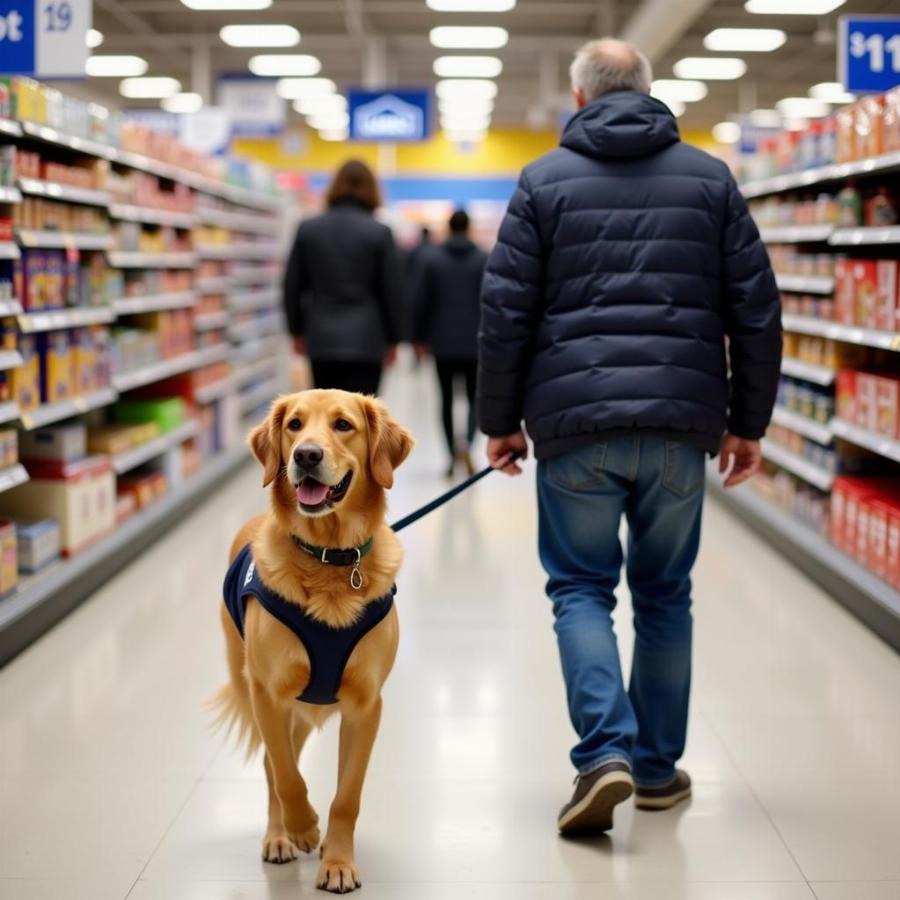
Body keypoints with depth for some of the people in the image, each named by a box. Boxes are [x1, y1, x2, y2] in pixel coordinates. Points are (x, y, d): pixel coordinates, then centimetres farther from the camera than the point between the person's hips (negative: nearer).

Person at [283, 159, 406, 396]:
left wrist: (297, 331, 18)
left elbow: (292, 285, 7)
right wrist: (393, 339, 8)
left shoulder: (308, 229, 3)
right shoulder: (379, 233, -6)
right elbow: (393, 290, -3)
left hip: (320, 340, 3)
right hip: (365, 341, -3)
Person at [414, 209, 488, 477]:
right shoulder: (484, 259, -2)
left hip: (442, 343, 1)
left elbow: (422, 302, 0)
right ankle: (466, 445, -16)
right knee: (474, 398, 9)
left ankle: (453, 456, 11)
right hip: (474, 343, -1)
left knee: (447, 399, 12)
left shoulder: (432, 259, 0)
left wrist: (420, 337, 8)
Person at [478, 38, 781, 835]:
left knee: (581, 588, 8)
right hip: (681, 421, 2)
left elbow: (505, 312, 0)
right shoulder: (709, 178, 9)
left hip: (575, 422, -2)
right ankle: (658, 768, 20)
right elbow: (757, 310, 6)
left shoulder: (545, 180, 4)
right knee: (664, 593, 14)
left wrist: (500, 420, 9)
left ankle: (605, 753, -9)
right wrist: (748, 423, 13)